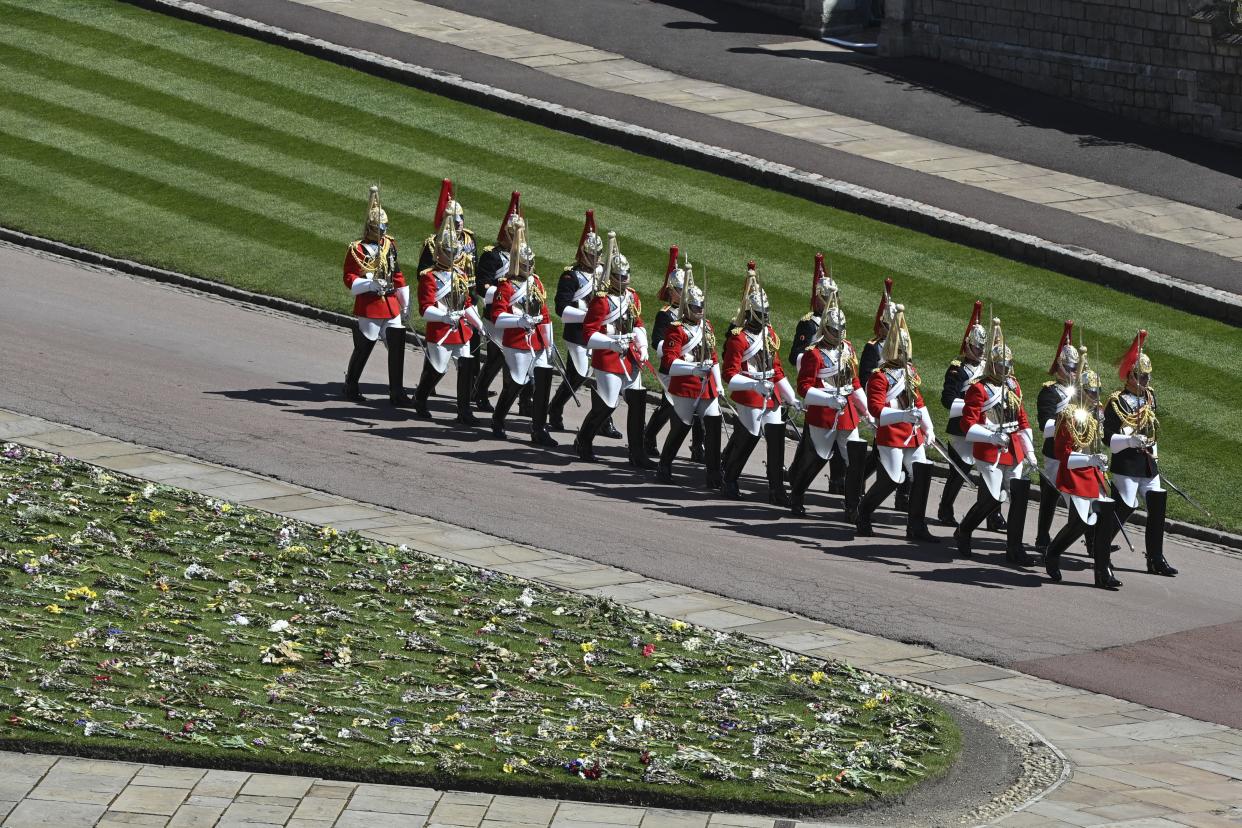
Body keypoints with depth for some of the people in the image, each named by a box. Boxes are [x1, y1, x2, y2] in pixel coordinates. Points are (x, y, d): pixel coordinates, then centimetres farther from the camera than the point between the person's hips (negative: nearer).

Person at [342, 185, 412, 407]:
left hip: (391, 305, 5)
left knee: (397, 347, -2)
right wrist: (370, 284, -28)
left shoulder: (389, 245, 10)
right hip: (369, 307, -5)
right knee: (363, 349, 6)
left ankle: (397, 392, 3)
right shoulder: (357, 249, -8)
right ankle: (351, 387, 25)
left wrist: (405, 303, 20)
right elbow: (349, 279, -11)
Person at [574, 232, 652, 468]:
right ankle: (583, 442, 25)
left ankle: (637, 453, 10)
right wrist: (612, 343, -28)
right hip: (608, 360, -7)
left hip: (630, 358, 7)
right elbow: (589, 333, -17)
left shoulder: (632, 296, 9)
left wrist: (642, 347, 7)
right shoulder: (602, 300, -16)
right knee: (606, 405, 0)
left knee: (638, 401, 4)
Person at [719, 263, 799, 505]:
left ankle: (776, 490, 7)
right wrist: (755, 385, -31)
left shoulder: (769, 334, 11)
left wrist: (792, 398, 16)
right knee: (746, 440, 3)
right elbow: (730, 375, -16)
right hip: (748, 399, -7)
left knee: (777, 442, 2)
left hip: (771, 397, 7)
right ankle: (728, 480, 25)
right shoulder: (738, 338, -13)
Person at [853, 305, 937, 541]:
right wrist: (903, 415, -34)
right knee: (890, 480, -6)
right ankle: (862, 517, 15)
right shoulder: (880, 376, -13)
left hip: (913, 434, 8)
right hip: (891, 435, -8)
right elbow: (875, 408, -22)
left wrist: (928, 429, 20)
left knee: (922, 474, 2)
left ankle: (916, 526, 10)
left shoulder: (910, 372, 14)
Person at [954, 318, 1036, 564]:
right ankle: (963, 532, 21)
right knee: (992, 498, -5)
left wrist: (1030, 452, 15)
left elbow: (1022, 419, 19)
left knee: (1020, 496, -1)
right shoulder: (979, 389, -8)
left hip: (1014, 452, 7)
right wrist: (992, 437, -25)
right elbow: (968, 424, -12)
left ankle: (1014, 548, 7)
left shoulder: (1013, 386, 13)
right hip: (989, 452, -6)